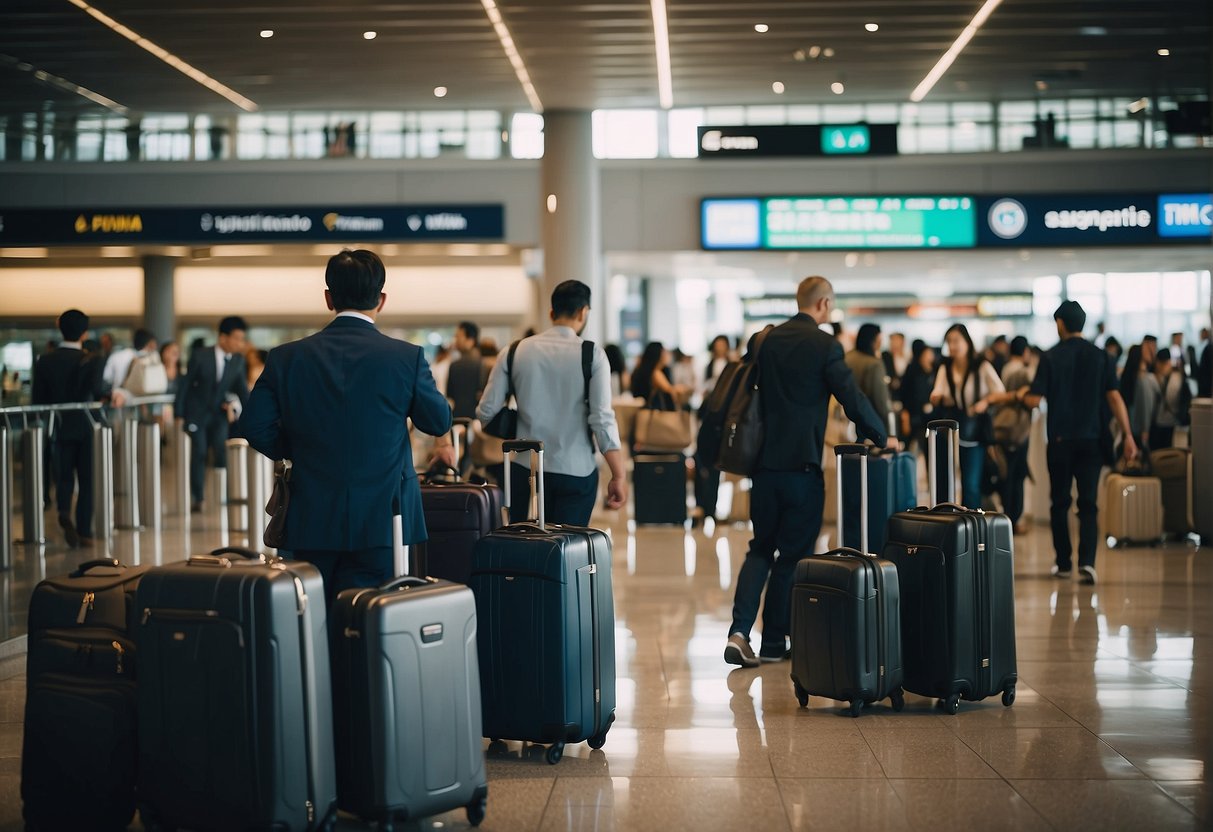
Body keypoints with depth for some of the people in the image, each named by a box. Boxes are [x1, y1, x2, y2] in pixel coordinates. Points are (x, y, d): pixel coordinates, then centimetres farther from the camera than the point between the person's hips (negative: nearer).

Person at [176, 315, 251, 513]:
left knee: (222, 452, -10)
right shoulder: (200, 356, -13)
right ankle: (198, 499, 4)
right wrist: (179, 415, -6)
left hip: (219, 415, 3)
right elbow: (185, 385, -6)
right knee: (198, 454, -3)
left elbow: (242, 389, 5)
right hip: (197, 413, -2)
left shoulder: (238, 360, -3)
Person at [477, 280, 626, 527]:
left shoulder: (516, 351, 3)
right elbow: (602, 418, -11)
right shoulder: (592, 354, -4)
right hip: (576, 472, -2)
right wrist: (619, 475, -8)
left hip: (525, 469, 2)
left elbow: (486, 412, 2)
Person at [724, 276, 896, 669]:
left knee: (761, 548, 13)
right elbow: (853, 399, -10)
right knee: (792, 555, 6)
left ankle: (740, 631, -4)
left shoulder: (768, 340, 8)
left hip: (765, 460, 5)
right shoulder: (824, 346, -10)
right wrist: (882, 437, 5)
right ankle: (773, 642, 11)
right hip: (801, 463, -5)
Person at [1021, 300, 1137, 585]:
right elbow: (1114, 397, -3)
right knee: (1088, 503, 2)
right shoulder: (1099, 356, 1)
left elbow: (1035, 399, -8)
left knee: (1059, 503, 11)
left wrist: (1021, 394, 15)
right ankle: (1087, 561, -14)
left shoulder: (1051, 357, -5)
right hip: (1091, 439, 1)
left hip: (1060, 439, -1)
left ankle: (1064, 562, 15)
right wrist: (1128, 435, -1)